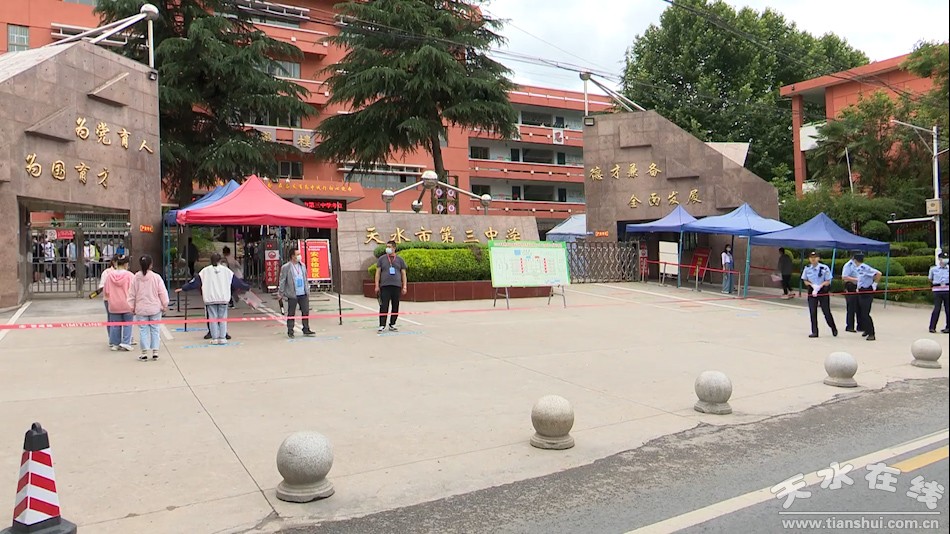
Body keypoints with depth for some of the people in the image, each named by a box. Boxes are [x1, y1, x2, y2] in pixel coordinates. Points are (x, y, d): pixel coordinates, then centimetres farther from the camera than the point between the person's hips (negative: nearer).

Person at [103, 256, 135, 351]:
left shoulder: (109, 275, -2)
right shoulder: (129, 275, -11)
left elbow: (105, 291, 3)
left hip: (113, 305, 3)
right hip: (127, 304, -3)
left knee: (115, 324, 11)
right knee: (127, 324, 6)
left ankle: (114, 344, 15)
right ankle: (126, 342, -3)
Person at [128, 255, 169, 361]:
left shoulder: (136, 278, -3)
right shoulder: (156, 277, -7)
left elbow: (132, 294, 3)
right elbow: (162, 292, -4)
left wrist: (132, 306, 14)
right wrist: (165, 305, 6)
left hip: (141, 309, 1)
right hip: (155, 308, 0)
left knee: (143, 330, 5)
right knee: (154, 329, 8)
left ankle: (144, 352, 4)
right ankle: (155, 351, 7)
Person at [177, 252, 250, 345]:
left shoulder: (205, 271, 2)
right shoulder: (226, 270, 3)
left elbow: (195, 282, 5)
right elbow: (237, 281, 10)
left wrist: (183, 288, 15)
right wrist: (247, 287, 22)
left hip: (210, 299, 0)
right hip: (223, 298, 0)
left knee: (213, 318, 5)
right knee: (223, 318, 5)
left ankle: (214, 338, 3)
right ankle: (222, 338, 2)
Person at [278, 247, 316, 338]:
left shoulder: (302, 265, 11)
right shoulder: (285, 267, -7)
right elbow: (282, 281, -6)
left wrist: (308, 290, 16)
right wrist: (280, 293, -7)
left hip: (303, 294, 5)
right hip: (292, 295, -5)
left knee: (306, 312, 7)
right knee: (291, 314, 4)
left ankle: (306, 330, 17)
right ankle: (290, 332, 12)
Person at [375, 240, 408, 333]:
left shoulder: (400, 260, 11)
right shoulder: (382, 259, 9)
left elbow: (403, 274, 11)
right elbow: (378, 272, 8)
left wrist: (404, 286, 3)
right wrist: (377, 285, 0)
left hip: (397, 286, 2)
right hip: (385, 286, -1)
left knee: (395, 307, 5)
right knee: (384, 306, -6)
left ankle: (392, 325, 14)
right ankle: (382, 325, -3)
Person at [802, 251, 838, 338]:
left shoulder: (824, 268, -11)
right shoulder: (807, 268, -1)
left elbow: (828, 281, -6)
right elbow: (805, 280, 7)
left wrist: (820, 286, -21)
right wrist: (812, 285, -11)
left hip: (823, 291, -3)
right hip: (811, 291, 3)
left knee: (826, 311, 4)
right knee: (813, 312, 1)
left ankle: (833, 328, 28)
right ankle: (814, 332, 8)